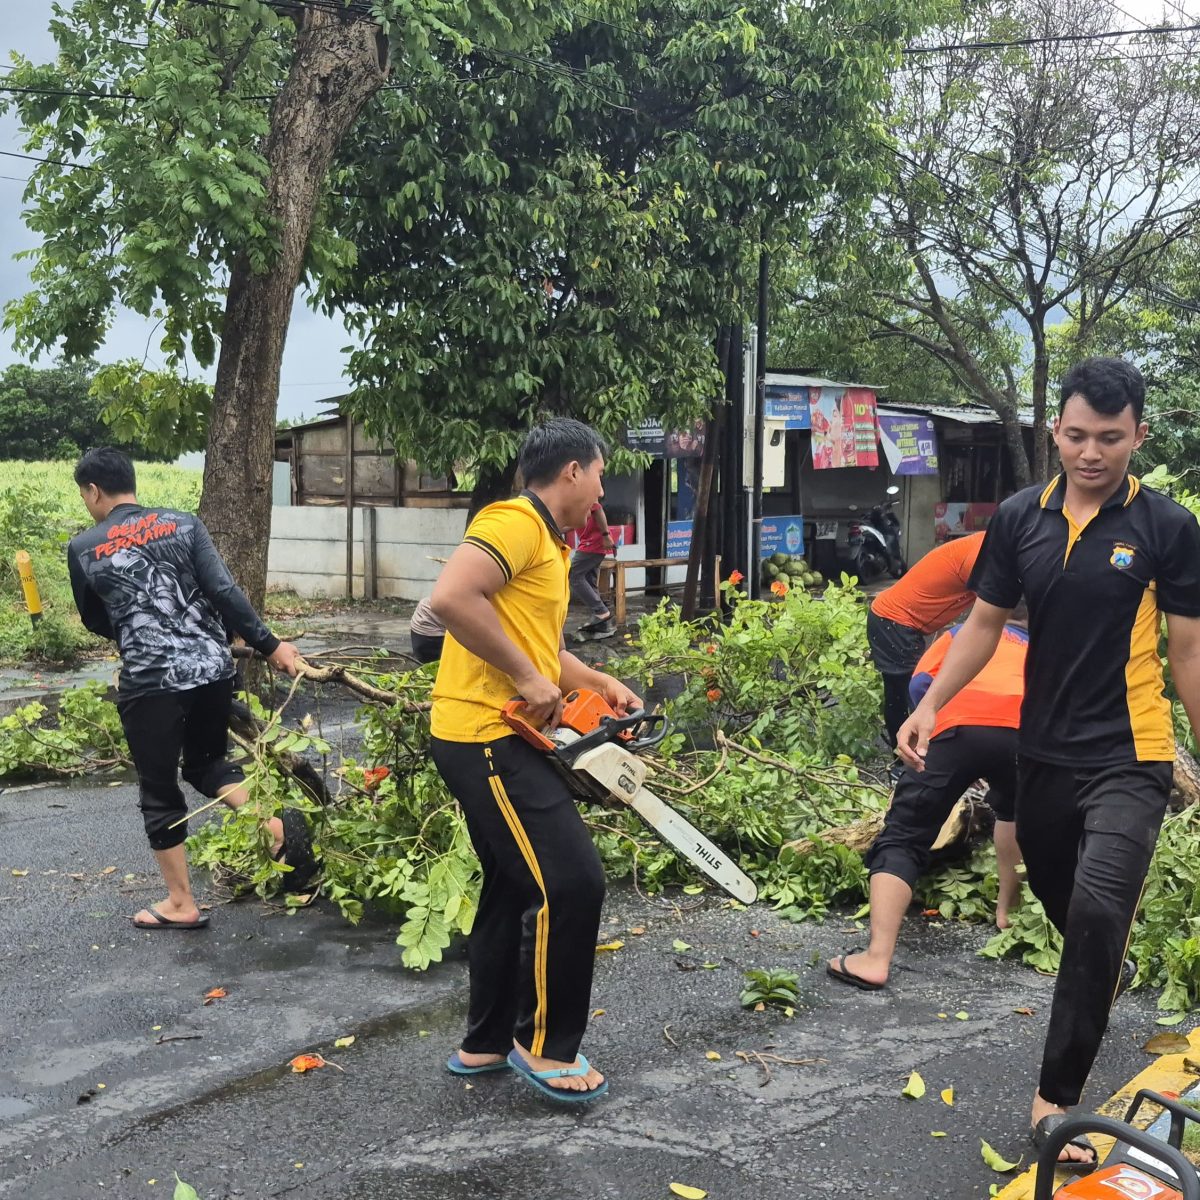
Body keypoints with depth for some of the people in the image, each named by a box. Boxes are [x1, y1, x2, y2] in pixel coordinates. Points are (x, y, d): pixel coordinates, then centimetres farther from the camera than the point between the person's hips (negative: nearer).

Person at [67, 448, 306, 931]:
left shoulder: (83, 548, 2)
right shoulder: (184, 524, 4)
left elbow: (94, 620, 16)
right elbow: (225, 592, -4)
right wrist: (269, 646, 0)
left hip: (150, 681, -3)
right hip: (213, 668, 3)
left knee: (159, 791, 11)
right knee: (207, 762, 24)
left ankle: (180, 905, 19)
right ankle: (274, 824, 1)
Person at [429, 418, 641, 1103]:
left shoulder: (549, 544, 19)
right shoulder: (515, 523, -13)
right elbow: (452, 597, -29)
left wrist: (603, 684, 17)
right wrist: (528, 678, -22)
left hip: (509, 739, 11)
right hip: (486, 738, -11)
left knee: (515, 887, 17)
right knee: (571, 881, -11)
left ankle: (487, 1044, 29)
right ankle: (546, 1046, 4)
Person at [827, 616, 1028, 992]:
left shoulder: (963, 632, 35)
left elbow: (920, 684, 19)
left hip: (963, 725, -3)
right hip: (1025, 729, 3)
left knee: (902, 840, -1)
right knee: (1013, 812, 37)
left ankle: (876, 959, -14)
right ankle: (1007, 911, 42)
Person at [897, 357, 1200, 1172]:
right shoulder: (1020, 519, 1)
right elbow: (986, 624, 8)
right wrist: (931, 705, -2)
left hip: (1130, 757, -4)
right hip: (1042, 752, 4)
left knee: (1097, 910, -20)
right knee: (1060, 904, 20)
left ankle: (1056, 1099, -7)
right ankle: (1111, 974, 55)